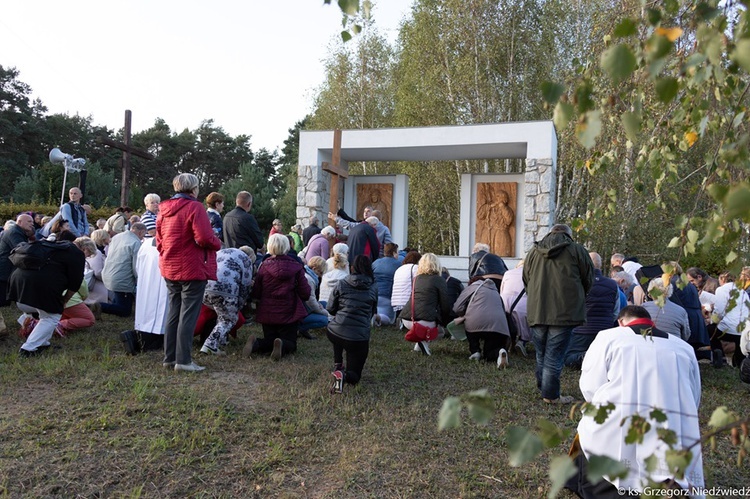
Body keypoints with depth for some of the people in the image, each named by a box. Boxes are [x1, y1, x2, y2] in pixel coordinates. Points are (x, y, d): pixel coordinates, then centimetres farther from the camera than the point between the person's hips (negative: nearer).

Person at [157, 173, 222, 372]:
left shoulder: (164, 209, 11)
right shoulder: (194, 207, -13)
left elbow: (159, 241, 15)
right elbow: (204, 238, -21)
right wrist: (217, 244, -3)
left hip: (170, 269, 8)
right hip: (192, 268, -8)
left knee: (173, 313, 15)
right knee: (188, 315, -2)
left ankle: (169, 357, 22)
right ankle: (183, 360, 1)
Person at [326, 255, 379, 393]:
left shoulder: (342, 284, 2)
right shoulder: (373, 288, 5)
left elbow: (330, 309, 8)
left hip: (334, 333, 1)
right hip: (359, 338, -1)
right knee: (354, 375, 15)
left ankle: (337, 365, 29)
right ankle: (344, 375, -20)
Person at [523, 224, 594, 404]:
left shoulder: (534, 252, 12)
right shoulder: (577, 250, 1)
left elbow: (526, 282, 18)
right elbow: (588, 281, 8)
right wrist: (577, 299, 25)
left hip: (537, 312, 4)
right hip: (564, 312, -4)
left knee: (541, 354, 17)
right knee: (554, 355, 0)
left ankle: (542, 387, 27)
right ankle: (550, 395, 5)